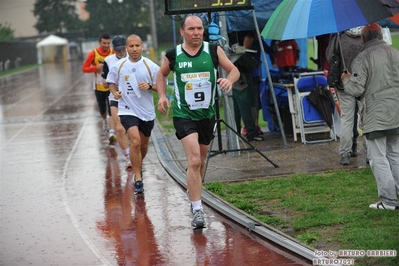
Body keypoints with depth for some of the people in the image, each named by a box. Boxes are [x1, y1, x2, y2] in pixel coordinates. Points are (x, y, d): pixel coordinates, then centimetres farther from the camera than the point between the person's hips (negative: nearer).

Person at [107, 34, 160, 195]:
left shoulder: (150, 66, -3)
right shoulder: (118, 66, -1)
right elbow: (111, 82, 15)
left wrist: (149, 86, -18)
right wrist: (115, 92, -5)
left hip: (147, 111, 2)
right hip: (127, 110, -2)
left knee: (143, 143, 17)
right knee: (135, 142, -19)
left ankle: (138, 167, 47)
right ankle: (138, 180, -13)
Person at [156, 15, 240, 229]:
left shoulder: (213, 50, -3)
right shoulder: (173, 55, -3)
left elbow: (234, 70, 4)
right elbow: (162, 74, 16)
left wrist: (229, 80, -18)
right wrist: (162, 95, 2)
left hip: (207, 114, 3)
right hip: (184, 114, -3)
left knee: (200, 161, 17)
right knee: (194, 160, -18)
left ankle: (195, 196, 40)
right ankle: (197, 209, -15)